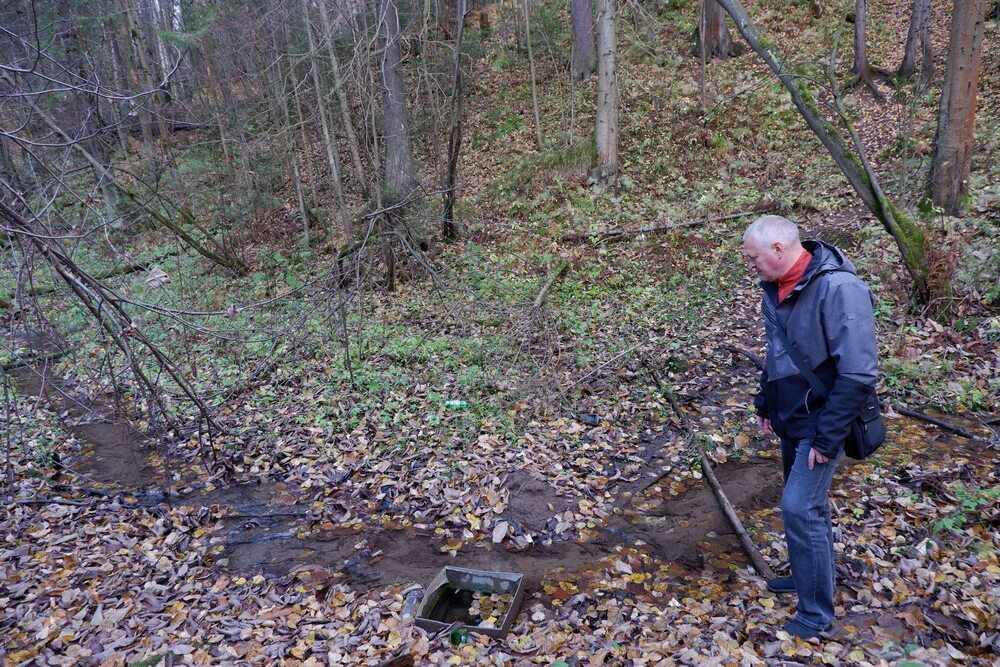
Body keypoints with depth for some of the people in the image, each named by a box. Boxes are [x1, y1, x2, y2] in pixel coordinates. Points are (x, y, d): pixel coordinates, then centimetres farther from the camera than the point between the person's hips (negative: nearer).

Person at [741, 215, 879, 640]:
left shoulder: (838, 288, -25)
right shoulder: (776, 287, 1)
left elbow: (858, 374, -26)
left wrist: (827, 437, -23)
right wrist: (765, 404, 14)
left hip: (819, 422, -8)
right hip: (790, 418, 8)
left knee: (800, 508, -9)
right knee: (804, 503, 19)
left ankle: (815, 614, 6)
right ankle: (806, 575, 38)